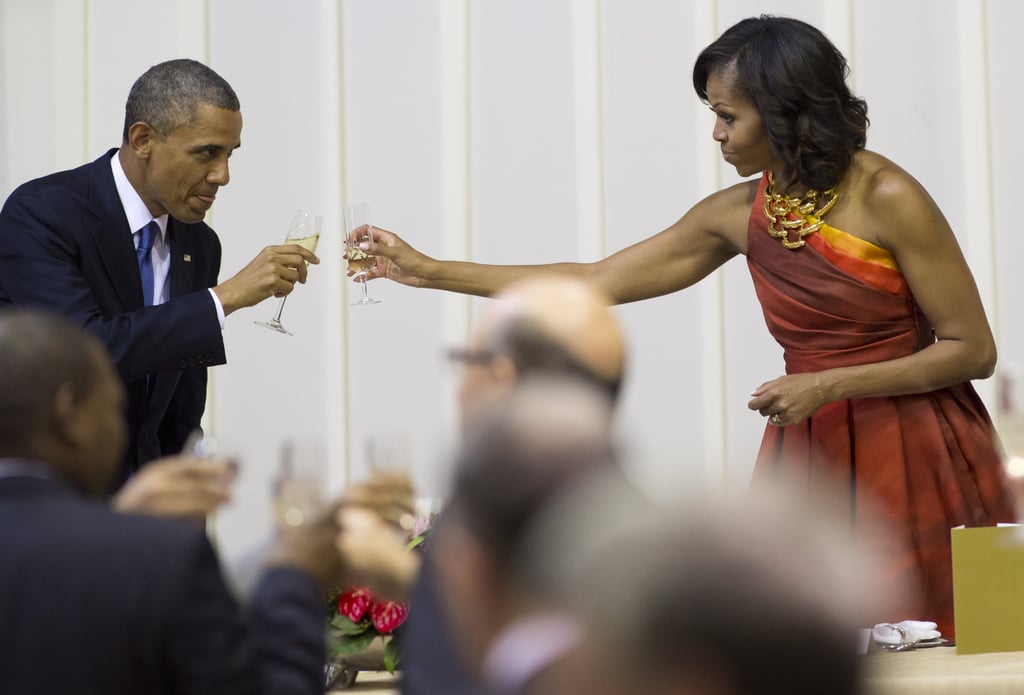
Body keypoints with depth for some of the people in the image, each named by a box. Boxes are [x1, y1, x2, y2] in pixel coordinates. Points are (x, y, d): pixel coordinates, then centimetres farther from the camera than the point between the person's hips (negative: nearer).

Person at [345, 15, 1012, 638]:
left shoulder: (887, 199, -11)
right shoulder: (739, 215, 3)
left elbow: (973, 350, -9)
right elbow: (592, 282, 8)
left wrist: (829, 384, -16)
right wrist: (431, 272, 7)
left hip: (913, 456, -4)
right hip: (807, 458, 5)